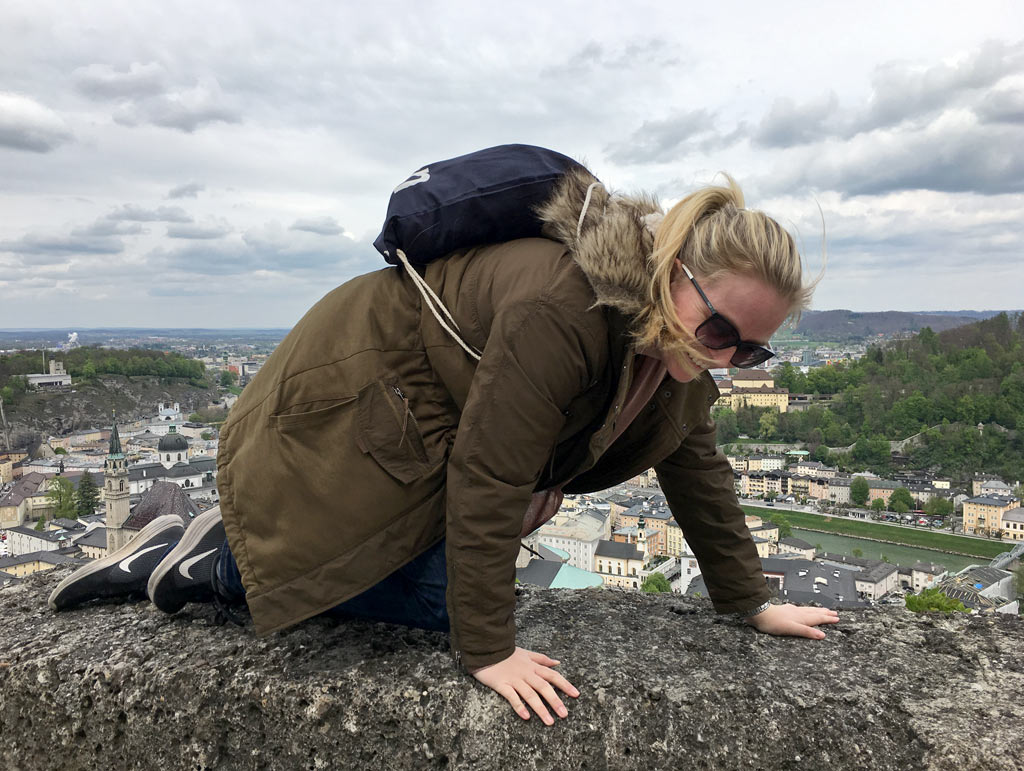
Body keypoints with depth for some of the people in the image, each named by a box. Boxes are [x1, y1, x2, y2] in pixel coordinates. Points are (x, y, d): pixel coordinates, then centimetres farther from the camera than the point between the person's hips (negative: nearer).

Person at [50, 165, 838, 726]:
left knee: (465, 585, 0)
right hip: (354, 403, -9)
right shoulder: (560, 309, -35)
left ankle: (236, 556, 17)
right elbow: (489, 479, -32)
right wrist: (488, 650, -24)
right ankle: (224, 559, 2)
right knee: (448, 599, -16)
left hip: (436, 431, 9)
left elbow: (698, 468, 5)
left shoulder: (681, 340, -4)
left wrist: (752, 602, 8)